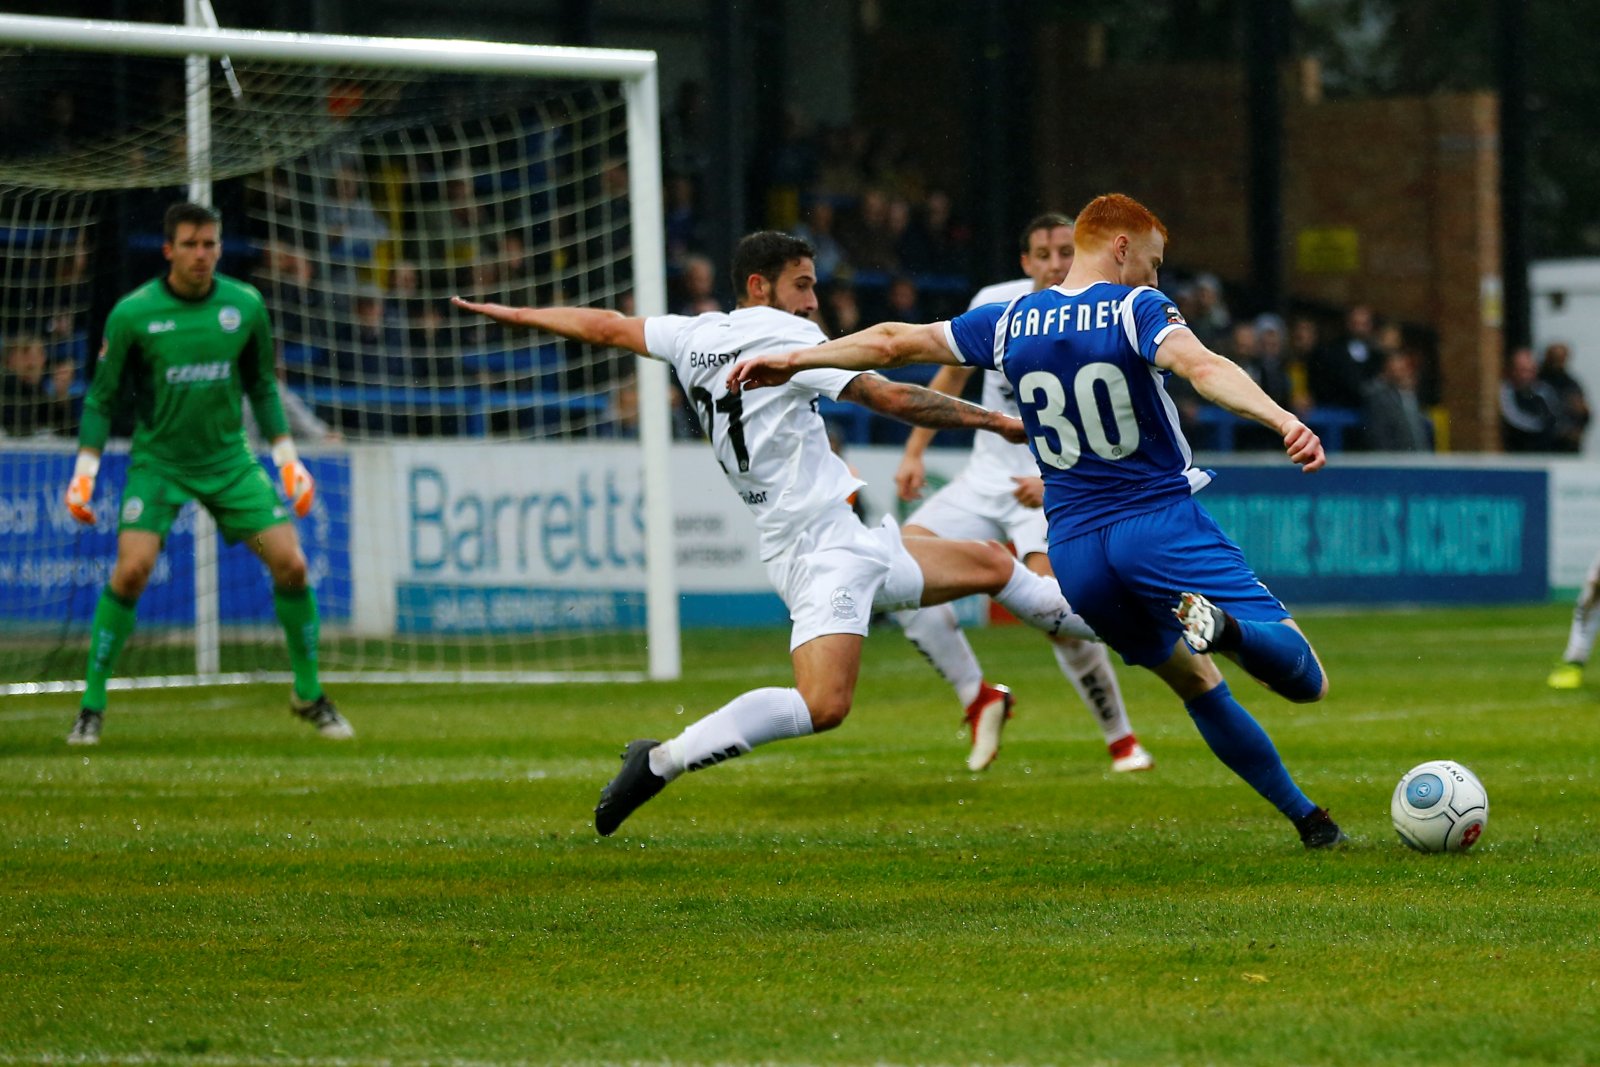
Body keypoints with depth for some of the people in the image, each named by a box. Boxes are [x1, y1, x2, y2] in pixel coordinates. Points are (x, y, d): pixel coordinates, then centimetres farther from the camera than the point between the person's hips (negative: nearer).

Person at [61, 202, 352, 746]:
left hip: (228, 459, 3)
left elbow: (262, 385, 11)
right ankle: (91, 708, -7)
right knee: (131, 569, -20)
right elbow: (101, 397, -1)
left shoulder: (245, 305, -3)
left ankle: (309, 693, 12)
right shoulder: (132, 314, -11)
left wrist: (286, 456, 8)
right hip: (158, 460, -3)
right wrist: (85, 470, -6)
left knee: (290, 563, -8)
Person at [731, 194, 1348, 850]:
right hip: (1162, 523, -5)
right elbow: (1202, 368, -24)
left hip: (1074, 547, 5)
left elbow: (893, 341, 16)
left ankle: (1306, 817, 15)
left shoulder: (1010, 324, 10)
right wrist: (1283, 421, -37)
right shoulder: (1136, 308, -4)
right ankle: (1222, 625, -44)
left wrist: (792, 361, 29)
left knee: (1200, 687, 21)